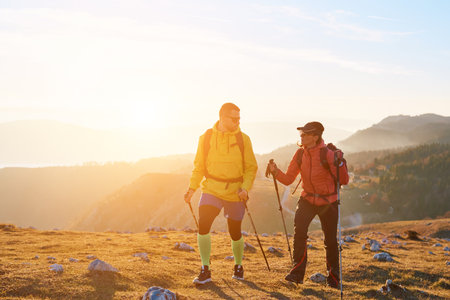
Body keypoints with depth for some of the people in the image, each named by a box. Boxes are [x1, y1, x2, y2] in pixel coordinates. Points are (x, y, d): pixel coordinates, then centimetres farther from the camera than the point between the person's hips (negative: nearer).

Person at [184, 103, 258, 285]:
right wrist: (192, 188, -2)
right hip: (212, 189, 0)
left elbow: (251, 168, 1)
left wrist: (245, 188, -15)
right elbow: (199, 166, 9)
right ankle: (205, 271, -6)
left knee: (235, 233, 8)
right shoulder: (206, 138, 1)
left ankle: (238, 266, 35)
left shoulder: (242, 139, -1)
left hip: (235, 193, 0)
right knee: (203, 224, -18)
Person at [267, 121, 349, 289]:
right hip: (307, 199, 3)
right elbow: (288, 180, 0)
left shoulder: (327, 154, -17)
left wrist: (340, 163, -31)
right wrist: (276, 172, -17)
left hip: (328, 202, -3)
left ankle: (334, 277, 23)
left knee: (330, 240, 4)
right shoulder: (300, 154, -4)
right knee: (299, 231, -17)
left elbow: (343, 181, -16)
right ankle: (297, 272, -7)